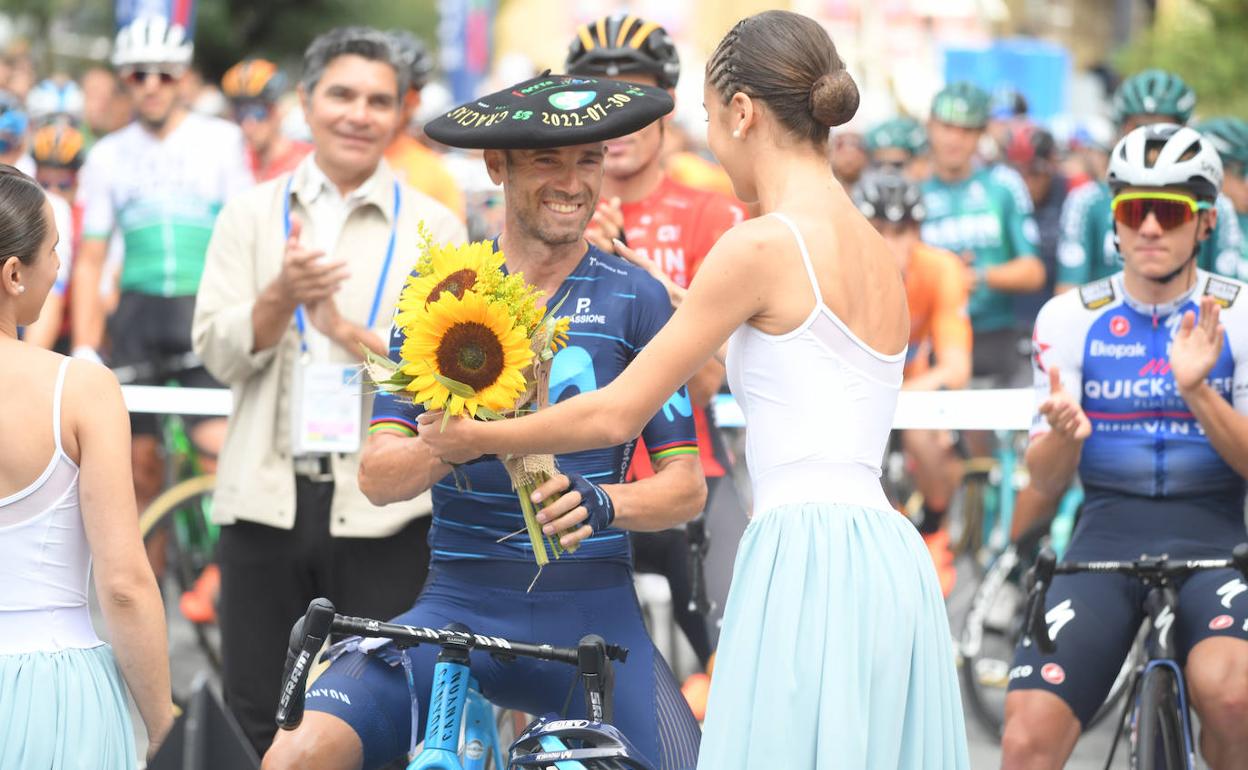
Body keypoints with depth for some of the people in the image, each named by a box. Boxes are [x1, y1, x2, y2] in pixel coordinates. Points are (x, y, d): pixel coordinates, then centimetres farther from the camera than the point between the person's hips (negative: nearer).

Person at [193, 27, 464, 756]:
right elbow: (218, 354, 0)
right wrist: (281, 296, -18)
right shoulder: (252, 214, 8)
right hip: (267, 498, 2)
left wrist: (347, 329, -15)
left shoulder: (433, 227, 3)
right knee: (258, 716, 9)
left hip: (384, 507, -2)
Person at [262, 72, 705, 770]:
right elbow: (378, 475, 0)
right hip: (459, 603, 1)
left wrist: (602, 503, -19)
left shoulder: (635, 298, 3)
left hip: (590, 612, 0)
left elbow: (686, 486, 2)